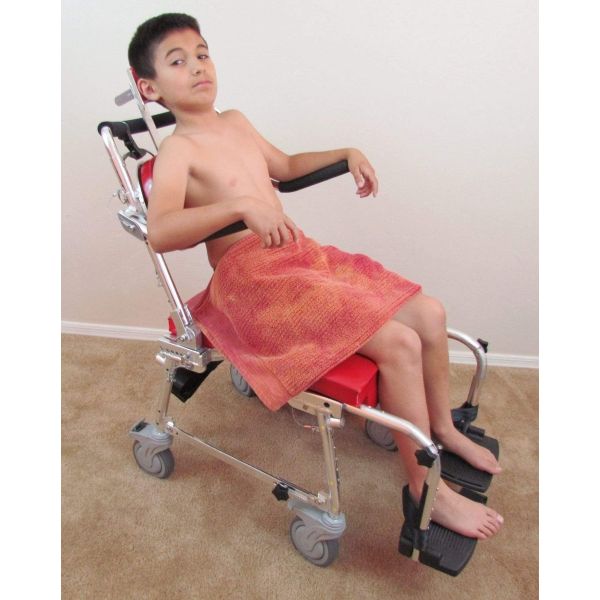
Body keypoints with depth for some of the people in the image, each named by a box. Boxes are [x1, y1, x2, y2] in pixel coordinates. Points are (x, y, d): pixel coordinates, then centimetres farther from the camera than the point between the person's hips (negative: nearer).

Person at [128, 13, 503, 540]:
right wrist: (242, 205, -37)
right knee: (399, 343, -21)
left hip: (301, 254, 8)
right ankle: (427, 491, -1)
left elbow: (285, 167, 34)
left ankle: (442, 427, 26)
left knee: (430, 314, 2)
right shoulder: (177, 149, -7)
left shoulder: (234, 123, 18)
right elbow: (159, 232, -26)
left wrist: (347, 154, 22)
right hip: (251, 282, -8)